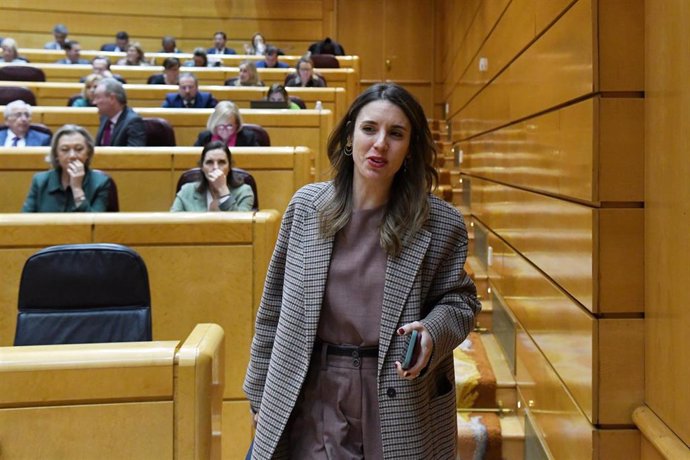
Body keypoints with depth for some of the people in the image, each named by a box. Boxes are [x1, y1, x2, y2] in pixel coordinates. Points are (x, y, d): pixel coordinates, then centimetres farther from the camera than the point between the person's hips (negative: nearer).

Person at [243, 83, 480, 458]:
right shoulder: (307, 206, -1)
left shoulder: (441, 223, -7)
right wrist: (261, 394, 8)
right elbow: (274, 306, 5)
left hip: (398, 408, -1)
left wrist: (432, 332, -18)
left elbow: (460, 300, 4)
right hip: (311, 403, 1)